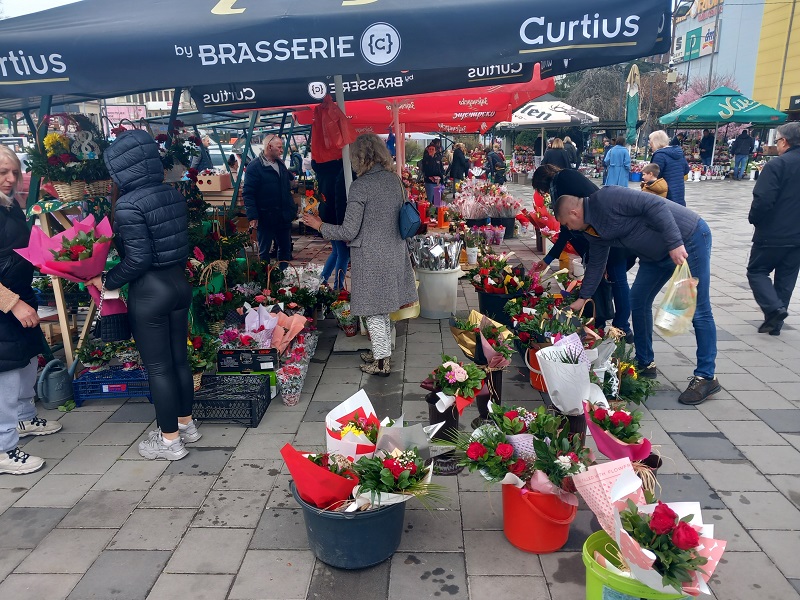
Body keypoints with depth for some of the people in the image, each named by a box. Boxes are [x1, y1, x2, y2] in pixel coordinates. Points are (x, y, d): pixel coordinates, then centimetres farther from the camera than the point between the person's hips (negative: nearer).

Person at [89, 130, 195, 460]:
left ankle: (169, 439, 18)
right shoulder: (173, 194, 3)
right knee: (179, 358, 18)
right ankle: (186, 423, 32)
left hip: (149, 292, -7)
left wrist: (107, 281, -7)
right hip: (179, 282, 7)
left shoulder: (129, 205, -17)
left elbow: (139, 258, -19)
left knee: (158, 367, 5)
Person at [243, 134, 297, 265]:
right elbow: (248, 194, -15)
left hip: (284, 217, 7)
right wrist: (252, 217, -20)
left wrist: (293, 209, 15)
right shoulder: (254, 166, -11)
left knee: (286, 249, 14)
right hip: (266, 219, -7)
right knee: (264, 251, 7)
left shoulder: (280, 164, 12)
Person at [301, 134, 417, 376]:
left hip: (370, 257, -7)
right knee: (383, 307, 20)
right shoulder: (395, 179, 3)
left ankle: (382, 361, 17)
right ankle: (382, 350, 34)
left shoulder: (360, 186, -17)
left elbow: (349, 232, -17)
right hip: (394, 253, 7)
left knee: (374, 311, 6)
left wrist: (319, 226, -4)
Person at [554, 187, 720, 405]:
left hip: (689, 239, -9)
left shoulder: (605, 198, -21)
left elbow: (655, 206, -26)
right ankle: (645, 364, 24)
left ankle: (706, 377, 3)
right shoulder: (593, 231, 6)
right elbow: (595, 264, 17)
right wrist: (582, 298, 19)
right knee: (638, 302, 10)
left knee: (698, 311, -5)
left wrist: (675, 243, -30)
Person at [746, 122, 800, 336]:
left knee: (756, 271, 8)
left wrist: (754, 218, -5)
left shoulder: (777, 164, -15)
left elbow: (763, 199, -22)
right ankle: (775, 322, 18)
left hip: (773, 233, -7)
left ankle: (774, 308, -10)